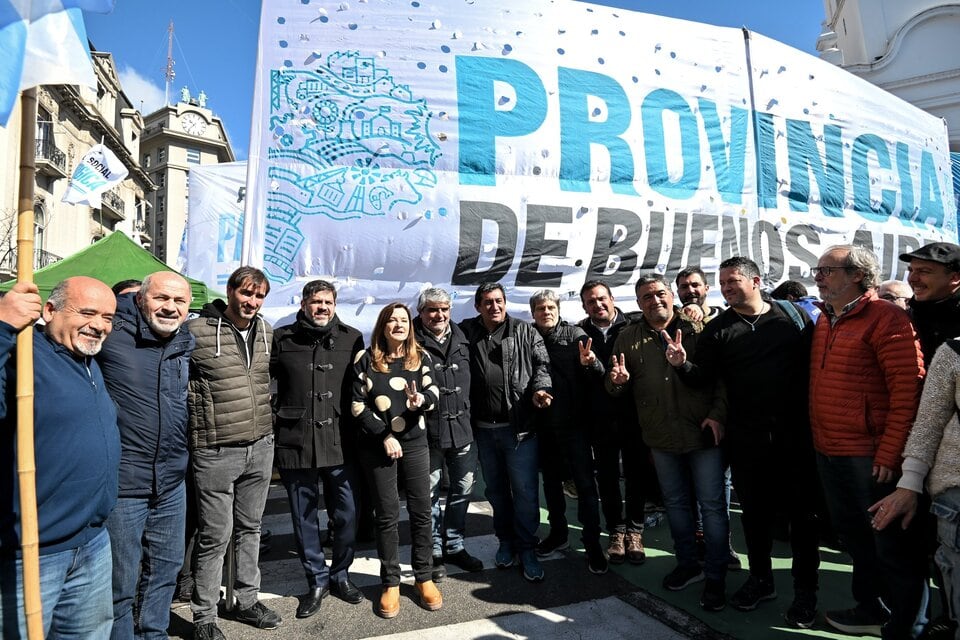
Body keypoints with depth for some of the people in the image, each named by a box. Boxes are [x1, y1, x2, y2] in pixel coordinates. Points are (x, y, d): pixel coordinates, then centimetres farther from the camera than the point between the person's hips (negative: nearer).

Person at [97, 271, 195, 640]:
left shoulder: (188, 344, 5)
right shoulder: (111, 332, -13)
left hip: (172, 484, 6)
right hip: (121, 484, -6)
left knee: (166, 568, 20)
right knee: (120, 581, 9)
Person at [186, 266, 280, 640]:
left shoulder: (267, 332, 6)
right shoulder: (197, 332, -12)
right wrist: (198, 426, -4)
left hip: (260, 447, 6)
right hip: (216, 451, -5)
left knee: (250, 528, 18)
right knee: (215, 535, 4)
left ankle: (247, 601, 34)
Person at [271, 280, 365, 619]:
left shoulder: (351, 338, 2)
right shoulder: (282, 338, 0)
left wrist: (358, 432, 6)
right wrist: (277, 416, 2)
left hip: (340, 444, 0)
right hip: (294, 443, 0)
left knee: (346, 515, 9)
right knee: (304, 518, 13)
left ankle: (340, 575, 33)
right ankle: (317, 580, 32)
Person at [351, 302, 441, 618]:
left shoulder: (421, 357, 3)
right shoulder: (366, 359, -2)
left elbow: (434, 393, -3)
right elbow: (357, 405, -5)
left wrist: (421, 400, -26)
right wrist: (385, 436, -11)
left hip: (415, 442, 2)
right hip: (377, 445, -1)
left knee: (421, 510, 6)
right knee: (387, 514, 7)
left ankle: (424, 578, 23)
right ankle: (391, 583, 21)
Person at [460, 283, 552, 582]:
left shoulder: (525, 332, 1)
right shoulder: (466, 332, 5)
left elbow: (542, 363, -1)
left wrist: (539, 388, -19)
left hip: (519, 426, -2)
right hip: (483, 428, 3)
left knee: (525, 490, 3)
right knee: (496, 489, 17)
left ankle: (527, 549, 20)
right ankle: (505, 541, 36)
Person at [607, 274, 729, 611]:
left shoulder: (698, 329, -4)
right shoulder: (628, 339, 3)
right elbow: (616, 389, 7)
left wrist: (718, 414, -16)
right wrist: (617, 381, -16)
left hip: (703, 433, -3)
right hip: (661, 438, 3)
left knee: (712, 505, 5)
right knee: (675, 503, 18)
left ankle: (716, 577, 22)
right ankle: (687, 564, 38)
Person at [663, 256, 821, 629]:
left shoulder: (793, 315, 2)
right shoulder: (717, 330, 3)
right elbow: (704, 375, -3)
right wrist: (683, 364, -24)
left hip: (795, 434, -1)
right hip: (746, 439, 1)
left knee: (803, 511, 10)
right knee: (754, 510, 14)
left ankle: (805, 590, 28)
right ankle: (761, 580, 34)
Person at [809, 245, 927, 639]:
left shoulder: (885, 318, -12)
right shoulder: (825, 320, 11)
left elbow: (908, 388, -17)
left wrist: (890, 452, -19)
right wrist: (818, 439, 13)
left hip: (871, 455, -8)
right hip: (828, 453, 8)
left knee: (892, 546, 7)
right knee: (854, 538, 21)